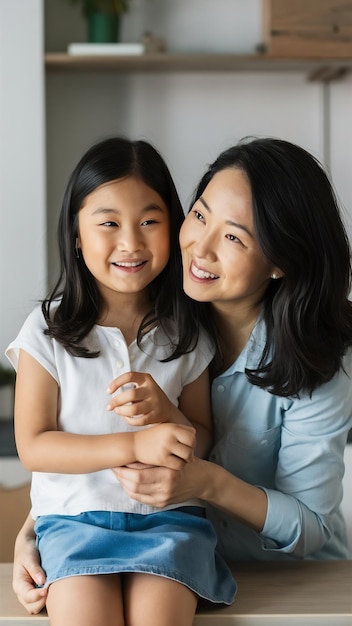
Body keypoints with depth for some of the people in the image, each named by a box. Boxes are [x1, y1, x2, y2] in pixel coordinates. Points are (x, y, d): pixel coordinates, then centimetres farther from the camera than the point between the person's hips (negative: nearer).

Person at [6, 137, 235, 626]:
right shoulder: (48, 331, -3)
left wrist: (165, 413, -15)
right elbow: (32, 446, -6)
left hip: (169, 515, 1)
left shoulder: (186, 332, 4)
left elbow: (201, 439, 9)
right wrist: (133, 445, -19)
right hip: (75, 514, -1)